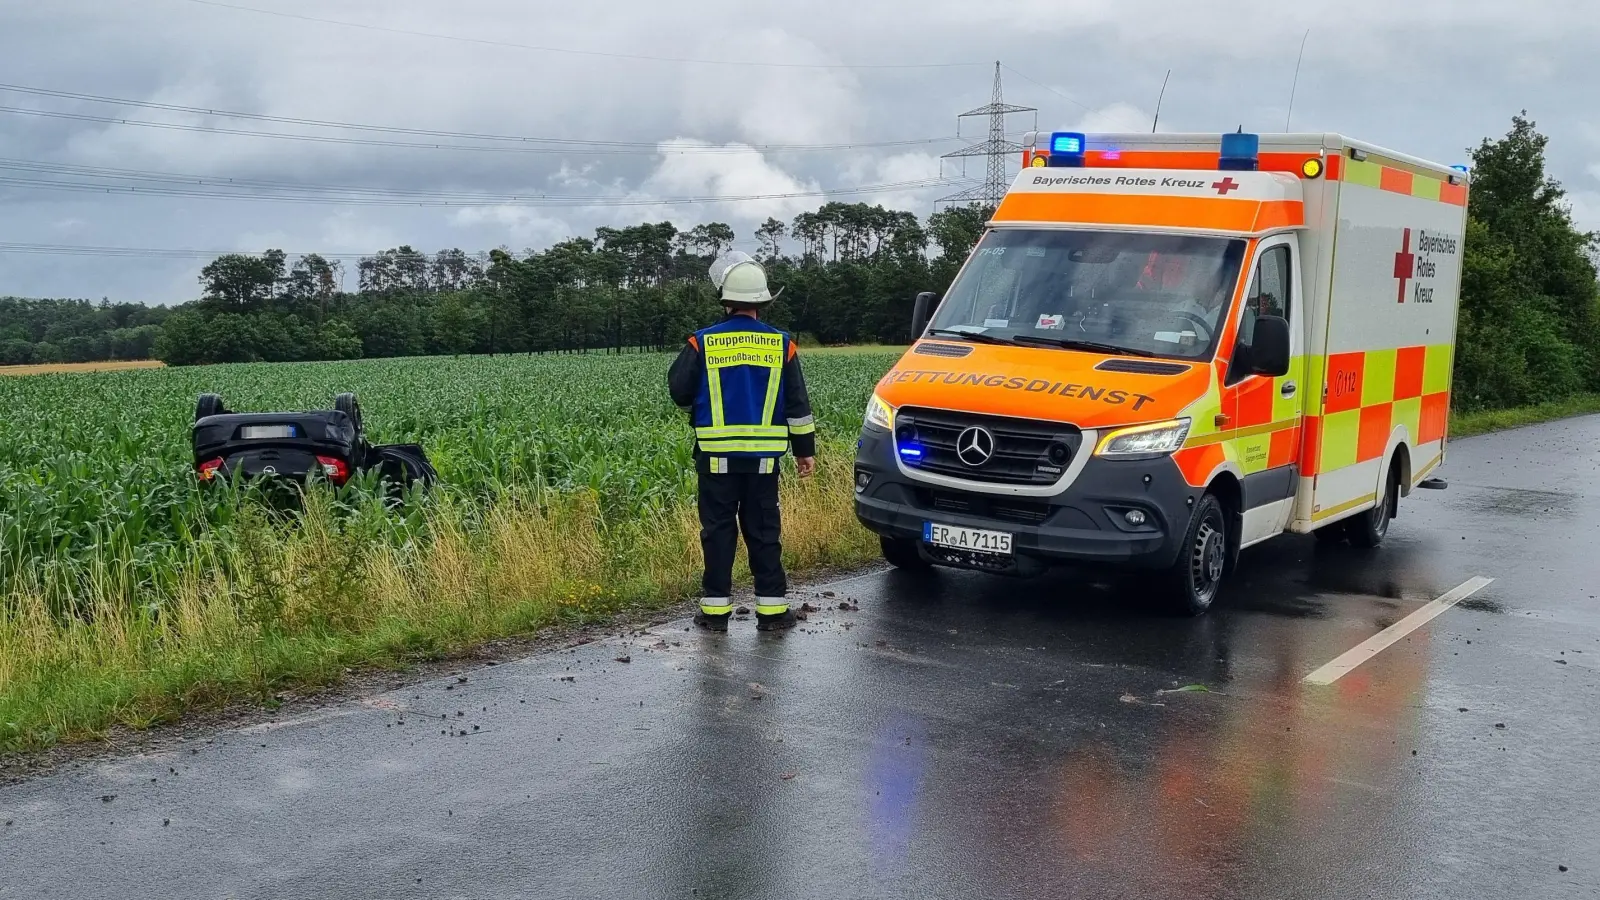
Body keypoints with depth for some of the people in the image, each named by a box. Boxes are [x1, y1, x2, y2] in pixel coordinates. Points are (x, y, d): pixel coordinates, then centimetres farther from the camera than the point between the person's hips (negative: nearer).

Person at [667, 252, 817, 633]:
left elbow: (679, 391, 0)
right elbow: (797, 404, 3)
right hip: (764, 456, 1)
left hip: (717, 454, -1)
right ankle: (772, 608, 10)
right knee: (764, 531, 8)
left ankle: (716, 609, 9)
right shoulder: (782, 345, 0)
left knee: (718, 529, 6)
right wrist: (805, 450, 11)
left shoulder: (702, 344, -5)